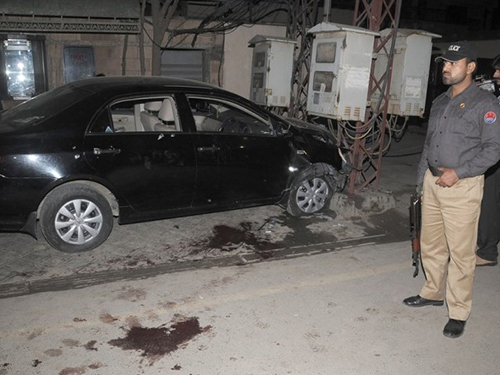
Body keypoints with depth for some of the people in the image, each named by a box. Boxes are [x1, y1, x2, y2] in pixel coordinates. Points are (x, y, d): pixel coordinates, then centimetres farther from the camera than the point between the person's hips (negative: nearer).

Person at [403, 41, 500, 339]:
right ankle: (434, 293, 33)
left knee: (461, 253, -1)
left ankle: (459, 313, 11)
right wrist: (421, 181, 15)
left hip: (462, 188, -6)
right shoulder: (440, 102, 14)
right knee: (430, 245, 15)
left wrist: (458, 172, -17)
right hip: (432, 183, 7)